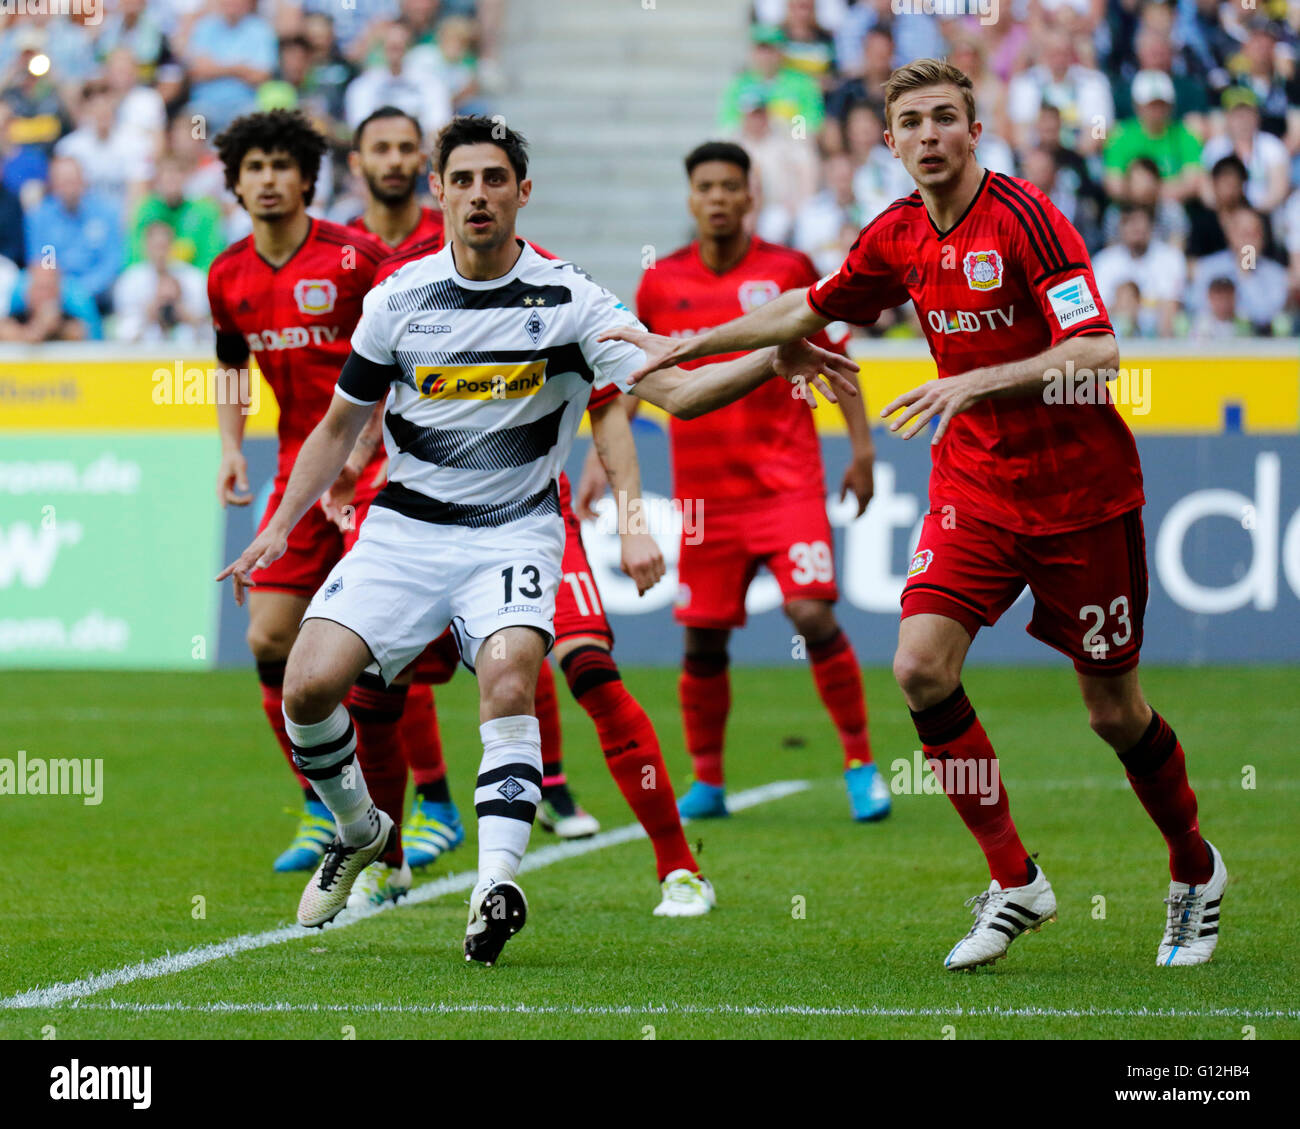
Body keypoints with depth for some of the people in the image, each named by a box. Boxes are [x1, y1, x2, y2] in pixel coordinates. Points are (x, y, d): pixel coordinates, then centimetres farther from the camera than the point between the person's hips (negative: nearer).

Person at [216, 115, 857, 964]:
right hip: (406, 526, 2)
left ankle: (496, 886, -33)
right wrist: (278, 529, 7)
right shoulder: (399, 298, 1)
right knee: (311, 683, -14)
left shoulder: (568, 301, -6)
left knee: (509, 679, -29)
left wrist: (770, 362, -30)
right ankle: (361, 832, 15)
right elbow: (341, 426, 13)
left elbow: (674, 390, -14)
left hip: (514, 534, -2)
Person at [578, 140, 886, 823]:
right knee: (703, 639, 4)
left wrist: (861, 448, 4)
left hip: (786, 479, -2)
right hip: (703, 488, 2)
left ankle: (860, 764, -2)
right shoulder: (661, 282, 4)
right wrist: (599, 461, 9)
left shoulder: (788, 271, -2)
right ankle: (706, 784, 21)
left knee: (813, 615, -16)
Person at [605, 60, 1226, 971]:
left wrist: (975, 383, -32)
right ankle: (1015, 884, -2)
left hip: (1082, 494, -5)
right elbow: (809, 310, 20)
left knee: (1114, 710, 2)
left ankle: (1195, 871, 29)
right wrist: (687, 345, 20)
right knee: (922, 665, -15)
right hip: (975, 486, 5)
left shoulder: (1025, 218, -17)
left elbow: (1096, 351, -25)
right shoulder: (897, 238, 2)